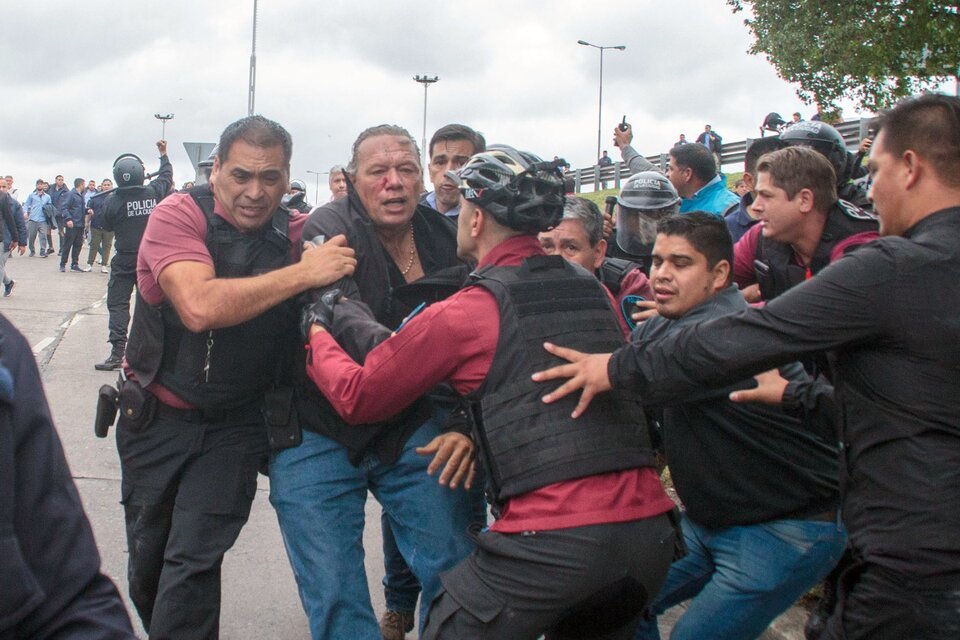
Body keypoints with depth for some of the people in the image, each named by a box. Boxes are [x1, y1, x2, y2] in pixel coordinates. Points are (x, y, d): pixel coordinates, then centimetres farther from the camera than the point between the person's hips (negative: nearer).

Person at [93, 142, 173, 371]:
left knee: (117, 304, 0)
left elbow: (106, 227, 2)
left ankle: (117, 353, -8)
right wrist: (164, 154, 29)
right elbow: (166, 175, 13)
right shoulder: (153, 193, -8)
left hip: (124, 260, -3)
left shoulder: (111, 201, -14)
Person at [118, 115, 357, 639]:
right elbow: (200, 306, -32)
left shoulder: (295, 235, -7)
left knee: (192, 565, -9)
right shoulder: (179, 214, -16)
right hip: (155, 415, 0)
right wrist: (303, 273, -31)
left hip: (235, 425, 0)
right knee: (147, 560, 16)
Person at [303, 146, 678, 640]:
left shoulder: (464, 313, -4)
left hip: (553, 542, -6)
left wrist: (316, 330, 24)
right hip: (650, 532, 6)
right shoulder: (595, 291, 11)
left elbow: (357, 396, 7)